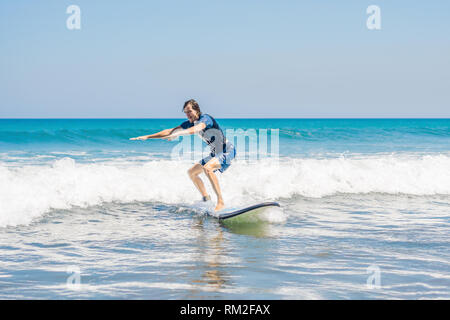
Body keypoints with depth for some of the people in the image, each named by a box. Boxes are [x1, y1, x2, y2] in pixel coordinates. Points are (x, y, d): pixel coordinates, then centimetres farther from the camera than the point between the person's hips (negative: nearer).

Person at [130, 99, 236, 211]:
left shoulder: (206, 118, -20)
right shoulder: (190, 123, 5)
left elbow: (195, 129, -41)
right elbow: (169, 131, 8)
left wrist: (177, 134, -47)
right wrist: (147, 137, 5)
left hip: (227, 151, -10)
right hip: (215, 153, 10)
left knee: (207, 168, -34)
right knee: (191, 172, 14)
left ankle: (221, 202, -33)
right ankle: (206, 199, 19)